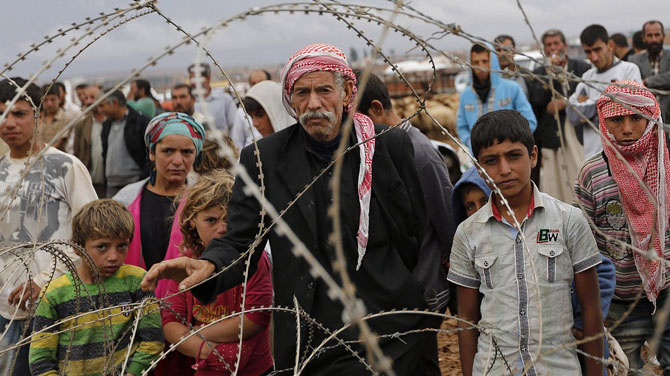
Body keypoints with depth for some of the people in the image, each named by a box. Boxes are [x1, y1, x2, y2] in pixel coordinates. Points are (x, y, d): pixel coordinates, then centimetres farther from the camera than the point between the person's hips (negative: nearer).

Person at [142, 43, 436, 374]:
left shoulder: (392, 146, 0)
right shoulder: (263, 159, 0)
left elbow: (421, 235, 5)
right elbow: (239, 242, -5)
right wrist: (208, 266, -26)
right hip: (310, 346, 1)